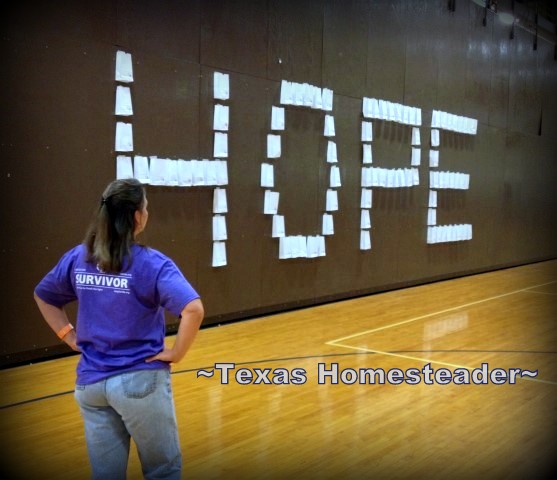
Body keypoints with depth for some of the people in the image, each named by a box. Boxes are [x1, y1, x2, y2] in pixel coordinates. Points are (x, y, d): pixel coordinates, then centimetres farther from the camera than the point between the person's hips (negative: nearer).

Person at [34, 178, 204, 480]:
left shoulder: (77, 258, 2)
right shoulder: (151, 263, -16)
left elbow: (42, 296, 16)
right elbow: (193, 309, -28)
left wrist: (70, 336, 13)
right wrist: (177, 352, -15)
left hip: (90, 382, 5)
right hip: (140, 381, -5)